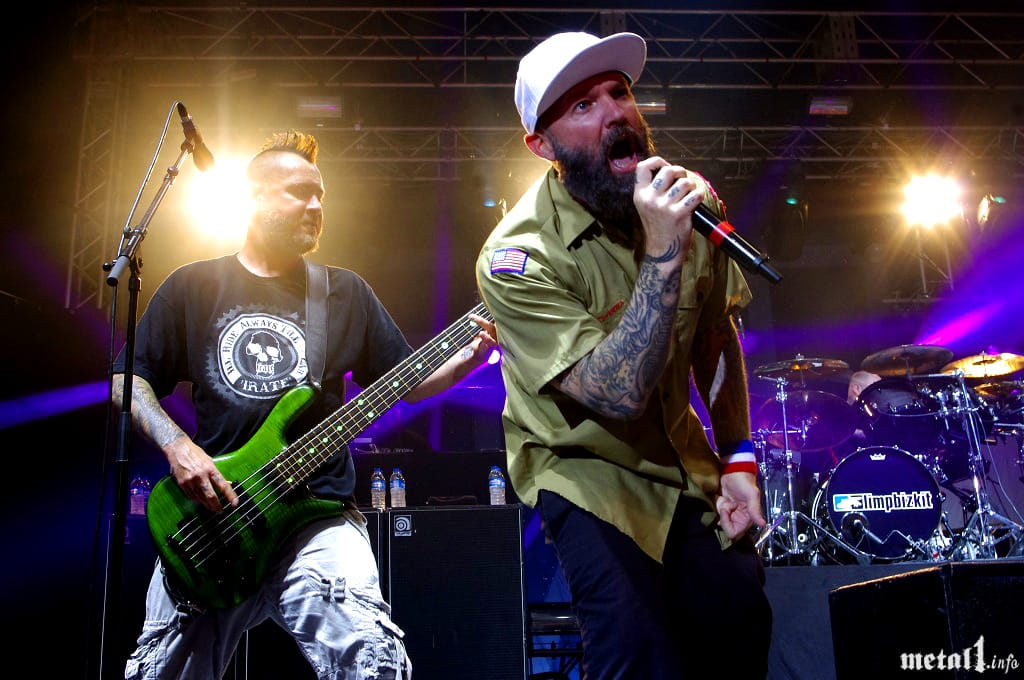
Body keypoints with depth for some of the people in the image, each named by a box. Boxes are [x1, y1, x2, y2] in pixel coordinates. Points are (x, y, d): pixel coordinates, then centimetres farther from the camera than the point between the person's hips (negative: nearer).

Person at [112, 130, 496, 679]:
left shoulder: (346, 293, 10)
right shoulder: (192, 287, 8)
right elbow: (129, 378, 9)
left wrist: (470, 355, -6)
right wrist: (176, 444, -8)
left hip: (318, 514, -1)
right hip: (207, 513, 1)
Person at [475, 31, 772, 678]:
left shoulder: (684, 200, -9)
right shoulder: (518, 256, -27)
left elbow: (717, 332, 5)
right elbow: (621, 396, -32)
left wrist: (739, 460, -2)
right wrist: (663, 256, -38)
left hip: (685, 456, 6)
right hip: (586, 466, -5)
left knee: (742, 628, 8)